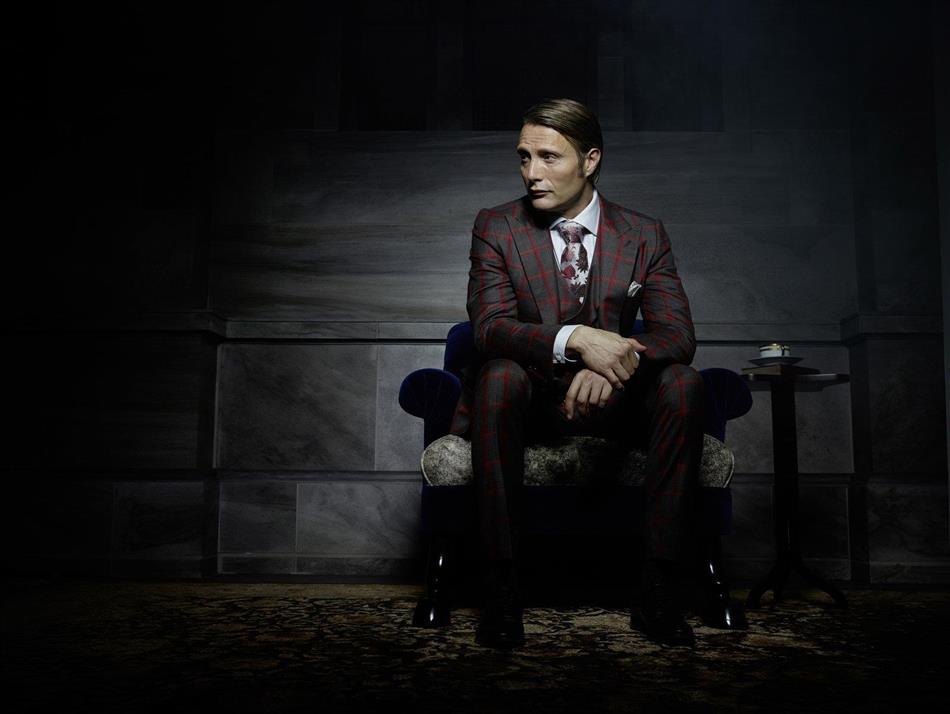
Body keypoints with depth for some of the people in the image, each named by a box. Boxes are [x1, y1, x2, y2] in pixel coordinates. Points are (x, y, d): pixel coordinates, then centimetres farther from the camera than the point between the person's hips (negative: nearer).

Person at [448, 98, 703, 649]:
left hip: (614, 401, 2)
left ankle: (661, 592, -22)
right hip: (529, 401, -1)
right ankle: (502, 592, -28)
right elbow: (489, 325, -15)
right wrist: (575, 340, -34)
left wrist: (612, 363, -31)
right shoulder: (496, 227, -1)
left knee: (683, 381, -27)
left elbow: (678, 334, -8)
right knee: (499, 374, -34)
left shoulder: (645, 235, 3)